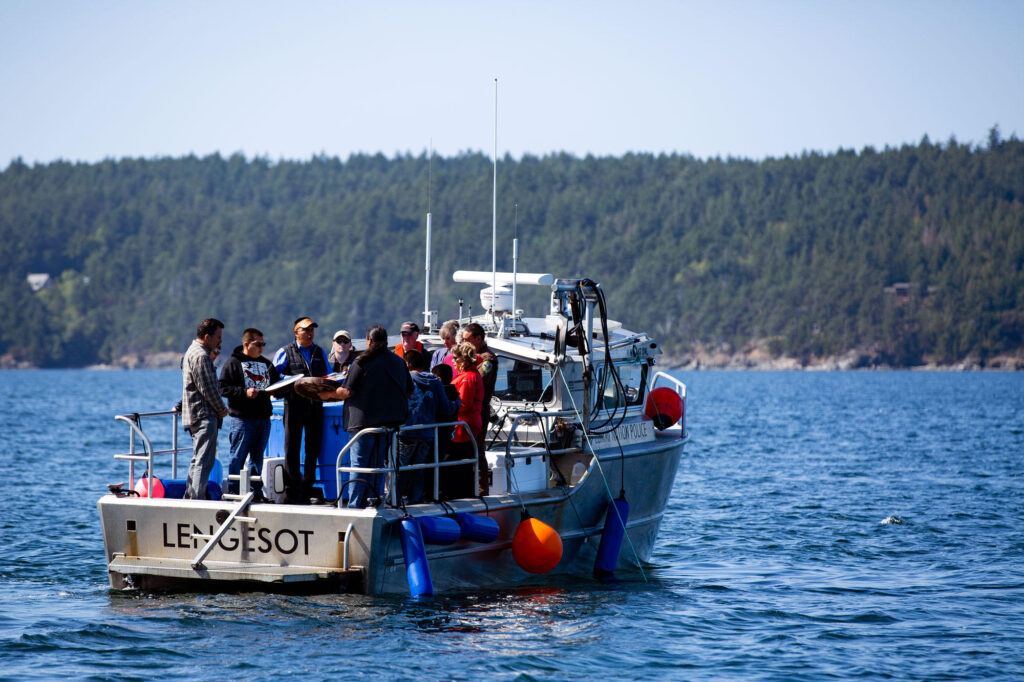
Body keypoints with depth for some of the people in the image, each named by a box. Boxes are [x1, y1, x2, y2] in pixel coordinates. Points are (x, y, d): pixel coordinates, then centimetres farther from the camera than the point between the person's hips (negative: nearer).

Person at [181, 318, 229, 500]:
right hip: (204, 416, -11)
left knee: (198, 459, 16)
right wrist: (222, 410, -6)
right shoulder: (201, 356, -16)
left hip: (194, 416, 11)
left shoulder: (192, 351, 19)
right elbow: (208, 389, -17)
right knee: (204, 460, -12)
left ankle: (189, 498, 20)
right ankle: (197, 499, -17)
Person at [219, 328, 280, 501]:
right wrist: (244, 392, -18)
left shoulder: (266, 363, 18)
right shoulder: (234, 362, -2)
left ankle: (256, 491, 15)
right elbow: (223, 388, -8)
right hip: (242, 418, -6)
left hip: (263, 418, 6)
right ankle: (233, 491, 1)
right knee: (238, 457, -4)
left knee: (257, 457, 10)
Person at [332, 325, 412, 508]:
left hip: (364, 418, -5)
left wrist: (329, 394, 5)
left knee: (359, 464, 0)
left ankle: (355, 505, -2)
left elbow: (348, 391, -12)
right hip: (390, 421, 5)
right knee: (378, 464, 13)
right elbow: (409, 390, 15)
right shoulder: (398, 362, 7)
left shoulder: (362, 363, -9)